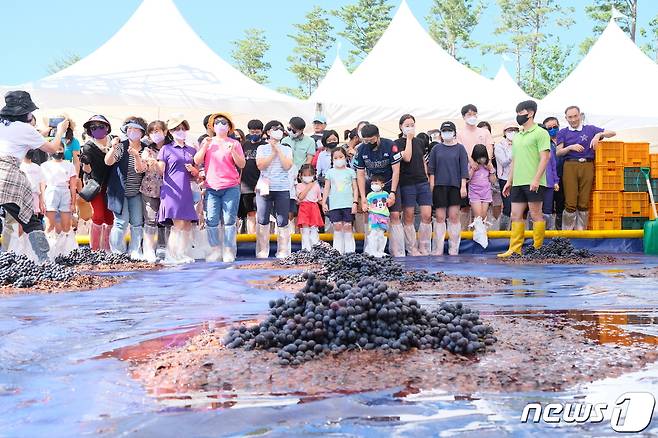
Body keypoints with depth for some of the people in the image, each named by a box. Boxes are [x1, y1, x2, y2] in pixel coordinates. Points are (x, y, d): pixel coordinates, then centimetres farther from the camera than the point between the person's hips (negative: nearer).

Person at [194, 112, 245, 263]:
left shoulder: (235, 143, 9)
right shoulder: (207, 142, 14)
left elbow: (242, 164, 2)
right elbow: (197, 161, 5)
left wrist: (233, 151, -13)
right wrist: (205, 146, -6)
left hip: (231, 188, -2)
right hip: (211, 188, 2)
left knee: (229, 221, -3)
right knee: (211, 221, -2)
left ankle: (229, 252, 1)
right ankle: (215, 250, 6)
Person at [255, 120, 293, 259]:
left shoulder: (286, 149, 12)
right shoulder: (262, 148, 9)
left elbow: (287, 166, -3)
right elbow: (260, 165, -5)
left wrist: (278, 150, -3)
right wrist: (273, 152, -5)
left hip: (282, 189, 0)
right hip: (264, 188, 0)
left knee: (282, 221, -2)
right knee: (263, 221, 1)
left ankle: (283, 251, 3)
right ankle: (262, 251, 8)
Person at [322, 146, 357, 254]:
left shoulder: (350, 172, 8)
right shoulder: (330, 172, 11)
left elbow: (355, 188, 6)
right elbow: (326, 189, 11)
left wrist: (355, 202, -3)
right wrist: (324, 202, 4)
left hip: (348, 204, -1)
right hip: (334, 204, 1)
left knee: (347, 226, -2)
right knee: (337, 226, -2)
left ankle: (349, 250, 4)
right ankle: (338, 250, 4)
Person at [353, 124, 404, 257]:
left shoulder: (390, 146, -18)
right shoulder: (361, 150, -10)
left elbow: (396, 171, -14)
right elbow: (360, 174, -6)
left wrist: (392, 193, -19)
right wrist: (363, 197, -13)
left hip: (390, 184, -2)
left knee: (395, 216, -10)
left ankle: (398, 253, -9)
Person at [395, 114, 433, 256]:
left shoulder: (420, 142, 15)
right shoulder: (398, 143, -1)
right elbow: (406, 157, -17)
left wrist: (427, 178, 14)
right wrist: (409, 138, -9)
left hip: (423, 183, 4)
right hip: (407, 184, -4)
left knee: (427, 215, -3)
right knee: (409, 217, 0)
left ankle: (425, 249, 6)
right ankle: (412, 249, 9)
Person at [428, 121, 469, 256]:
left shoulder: (460, 148, 6)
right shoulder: (436, 149, 9)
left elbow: (464, 169, 3)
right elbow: (431, 169, 8)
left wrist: (463, 186, -5)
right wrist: (432, 186, 0)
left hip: (455, 186, -1)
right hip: (439, 186, 1)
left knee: (454, 217, -1)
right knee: (439, 218, 0)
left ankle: (454, 250, 6)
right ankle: (437, 251, 3)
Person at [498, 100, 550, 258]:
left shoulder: (540, 133, -4)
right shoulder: (517, 136, 20)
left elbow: (545, 157, -11)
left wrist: (536, 179, -20)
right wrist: (509, 181, 18)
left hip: (533, 183, -8)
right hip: (517, 183, 8)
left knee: (536, 215, -1)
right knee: (516, 215, 6)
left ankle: (538, 249, 5)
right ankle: (515, 249, 8)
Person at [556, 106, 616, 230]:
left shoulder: (590, 129, 15)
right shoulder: (563, 132, 14)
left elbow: (612, 133, 12)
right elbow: (558, 152, 4)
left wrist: (599, 135, -6)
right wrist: (570, 147, -15)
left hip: (587, 166, 1)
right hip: (570, 165, -1)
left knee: (584, 203, -1)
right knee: (570, 203, -7)